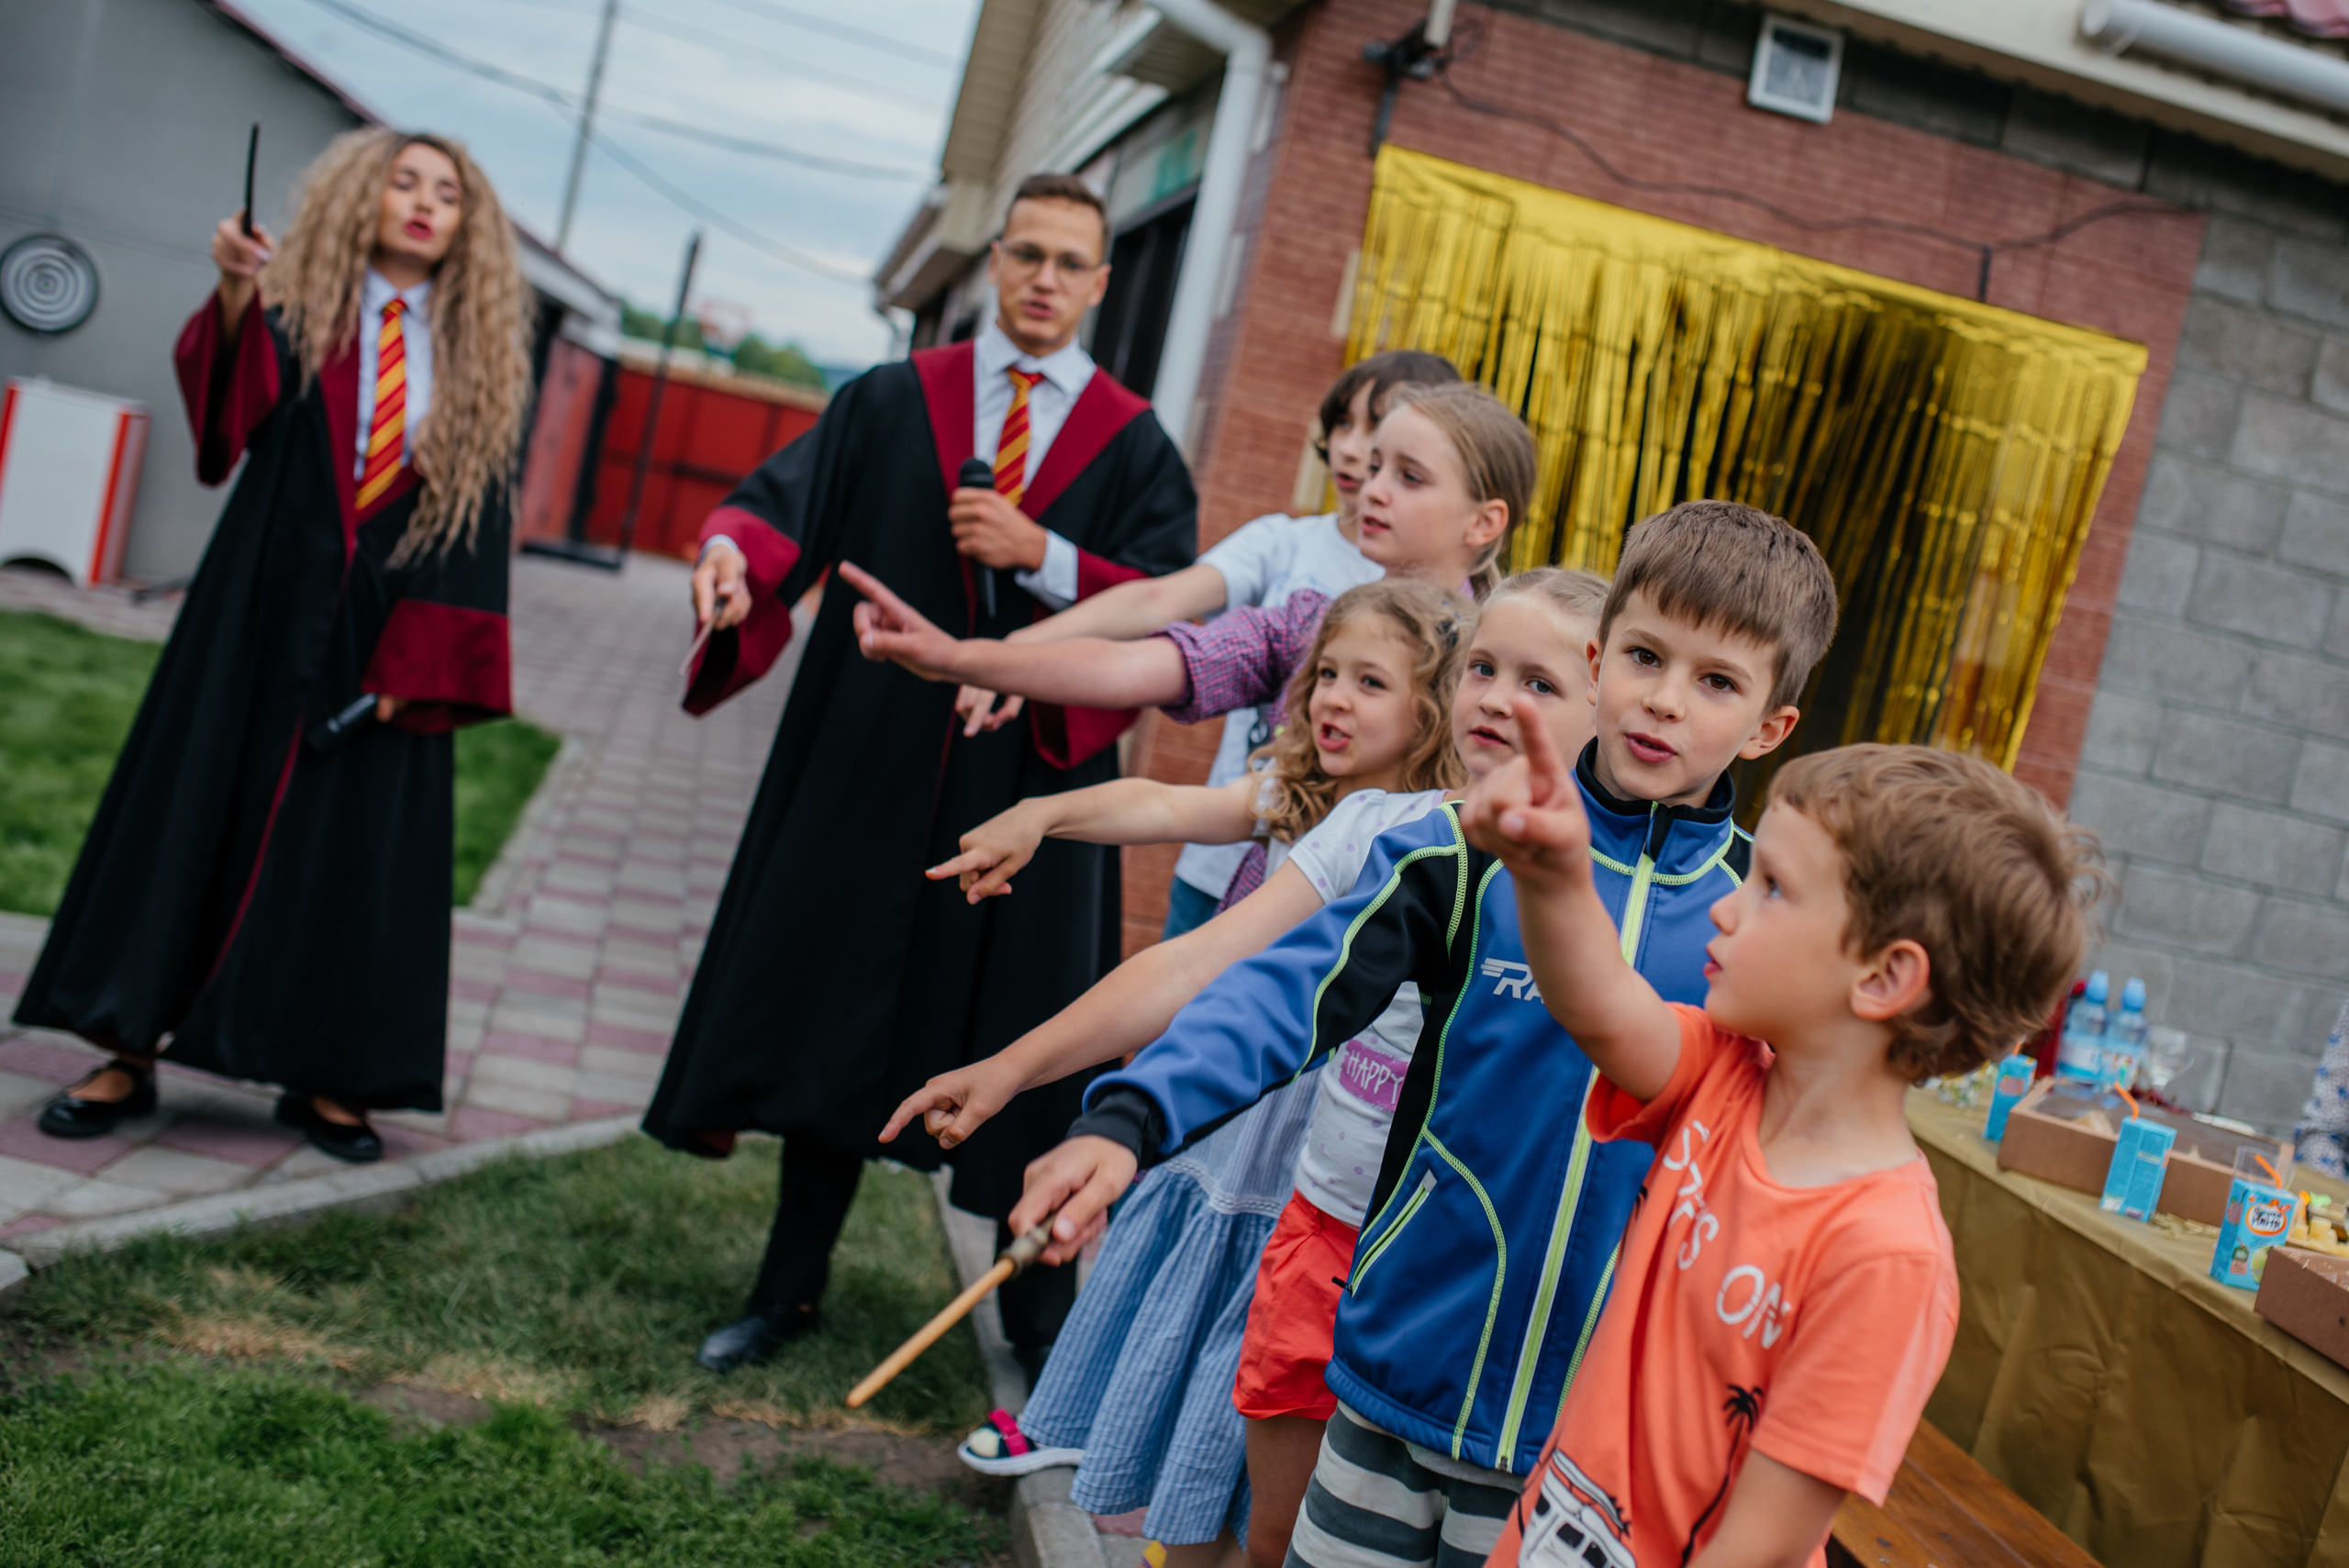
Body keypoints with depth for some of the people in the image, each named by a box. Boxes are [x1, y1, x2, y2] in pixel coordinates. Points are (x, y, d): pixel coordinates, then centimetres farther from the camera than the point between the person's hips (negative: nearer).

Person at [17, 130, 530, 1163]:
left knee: (357, 843, 4)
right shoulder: (298, 308, 2)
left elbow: (473, 519, 0)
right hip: (261, 607, -1)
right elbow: (236, 406, -19)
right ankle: (129, 1054, 10)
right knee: (192, 808, 2)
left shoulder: (475, 358, 5)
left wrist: (422, 654, -9)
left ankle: (325, 1079, 13)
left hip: (384, 630, 1)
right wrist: (236, 295, -38)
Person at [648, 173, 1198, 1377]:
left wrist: (1042, 555, -16)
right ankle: (791, 1283, 22)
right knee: (834, 1010, 7)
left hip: (1036, 770, -1)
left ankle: (1039, 1302, 22)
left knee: (1023, 1032, 4)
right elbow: (786, 501, -5)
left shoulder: (1133, 445, 5)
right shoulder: (892, 403, 7)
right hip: (873, 758, 1)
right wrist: (734, 551, -28)